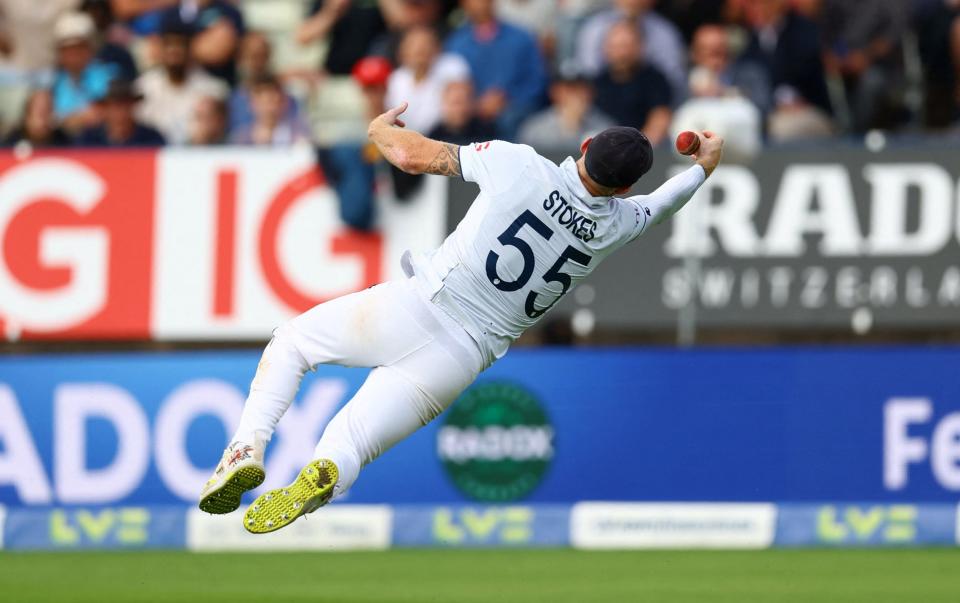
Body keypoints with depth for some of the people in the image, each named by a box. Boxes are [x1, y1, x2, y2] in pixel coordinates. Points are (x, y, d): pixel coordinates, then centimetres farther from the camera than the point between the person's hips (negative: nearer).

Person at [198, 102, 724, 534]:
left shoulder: (519, 165, -8)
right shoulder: (616, 224, 0)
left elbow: (411, 157, -2)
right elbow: (660, 205, 25)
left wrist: (380, 129, 21)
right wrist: (704, 167, 46)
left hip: (416, 307, -2)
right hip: (468, 357, 2)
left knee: (290, 343, 22)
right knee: (347, 448, 7)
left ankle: (248, 447, -6)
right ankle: (322, 477, -34)